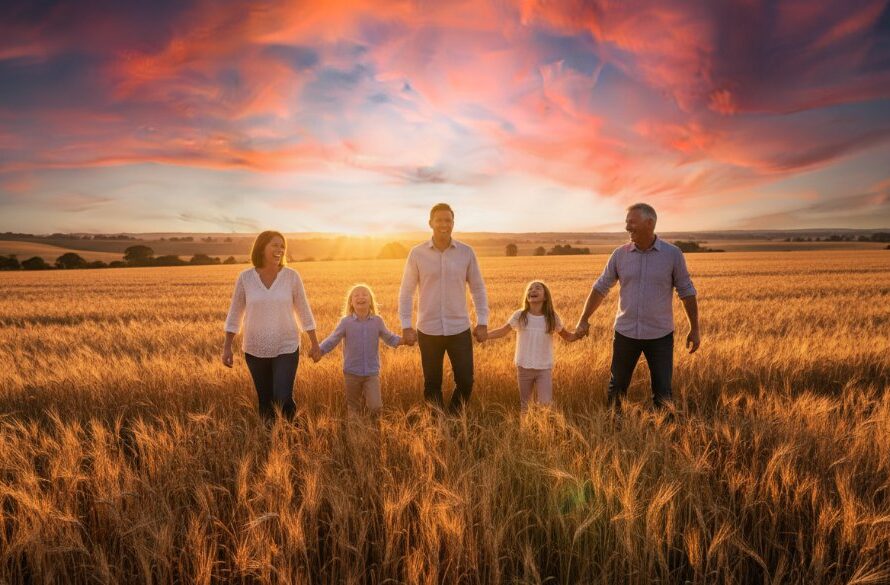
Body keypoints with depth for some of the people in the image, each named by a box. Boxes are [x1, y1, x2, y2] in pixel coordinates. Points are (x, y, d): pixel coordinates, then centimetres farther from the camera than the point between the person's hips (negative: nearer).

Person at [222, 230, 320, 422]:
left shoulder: (292, 276, -7)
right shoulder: (245, 277, -6)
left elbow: (303, 311, 2)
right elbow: (235, 314, 3)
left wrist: (315, 343, 4)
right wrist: (227, 347, 1)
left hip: (286, 348, -1)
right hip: (255, 350, 1)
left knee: (283, 400, -12)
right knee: (265, 400, 10)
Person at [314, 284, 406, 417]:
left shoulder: (377, 321, -3)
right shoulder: (346, 322, -6)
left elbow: (389, 338, 6)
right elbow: (332, 340, -5)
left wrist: (404, 340, -10)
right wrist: (319, 352, -19)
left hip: (372, 372, 0)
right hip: (352, 373, 0)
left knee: (376, 407, -10)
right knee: (353, 408, 14)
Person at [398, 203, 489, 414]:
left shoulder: (466, 252, 0)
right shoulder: (417, 253, -3)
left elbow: (478, 288, 6)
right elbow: (406, 291, 1)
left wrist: (482, 322, 0)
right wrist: (406, 326, -4)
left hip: (460, 330, 1)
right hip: (428, 331, -1)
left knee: (466, 382, 3)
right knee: (432, 385, 9)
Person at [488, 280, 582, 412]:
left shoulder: (552, 318, -6)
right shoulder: (519, 316, -8)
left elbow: (567, 336, 3)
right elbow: (502, 331, -2)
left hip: (544, 368, 0)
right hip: (524, 367, 1)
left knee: (546, 403, -4)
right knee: (523, 405, 14)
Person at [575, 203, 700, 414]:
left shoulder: (672, 254, -6)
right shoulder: (620, 254, -1)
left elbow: (686, 292, 1)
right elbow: (600, 287, 6)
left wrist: (694, 329, 2)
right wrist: (583, 320, 5)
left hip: (660, 335, -2)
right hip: (625, 333, 2)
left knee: (662, 392, 5)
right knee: (617, 387, 11)